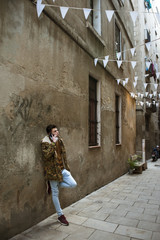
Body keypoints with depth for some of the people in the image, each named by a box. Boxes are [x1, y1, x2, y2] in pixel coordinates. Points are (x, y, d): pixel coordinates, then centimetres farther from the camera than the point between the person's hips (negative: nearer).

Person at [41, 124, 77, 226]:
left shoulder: (59, 140, 8)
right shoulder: (45, 142, -13)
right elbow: (46, 155, -28)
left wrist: (66, 167, 17)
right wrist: (53, 143, -30)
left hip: (62, 169, 6)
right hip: (53, 171, -6)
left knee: (73, 184, -4)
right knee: (55, 193, 6)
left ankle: (54, 184, 16)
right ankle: (60, 215, 23)